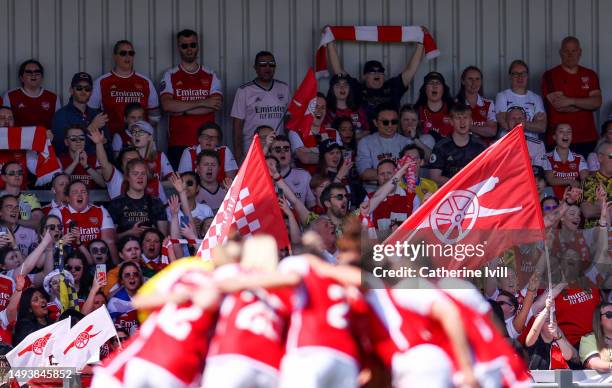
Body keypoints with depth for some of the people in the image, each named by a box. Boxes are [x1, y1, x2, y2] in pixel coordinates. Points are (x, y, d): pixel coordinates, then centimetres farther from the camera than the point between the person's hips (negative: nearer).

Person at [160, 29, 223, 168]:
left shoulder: (210, 76, 13)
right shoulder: (170, 76, 10)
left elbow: (216, 105, -2)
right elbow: (167, 105, -7)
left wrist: (182, 110, -7)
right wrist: (202, 103, -9)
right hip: (178, 145, -1)